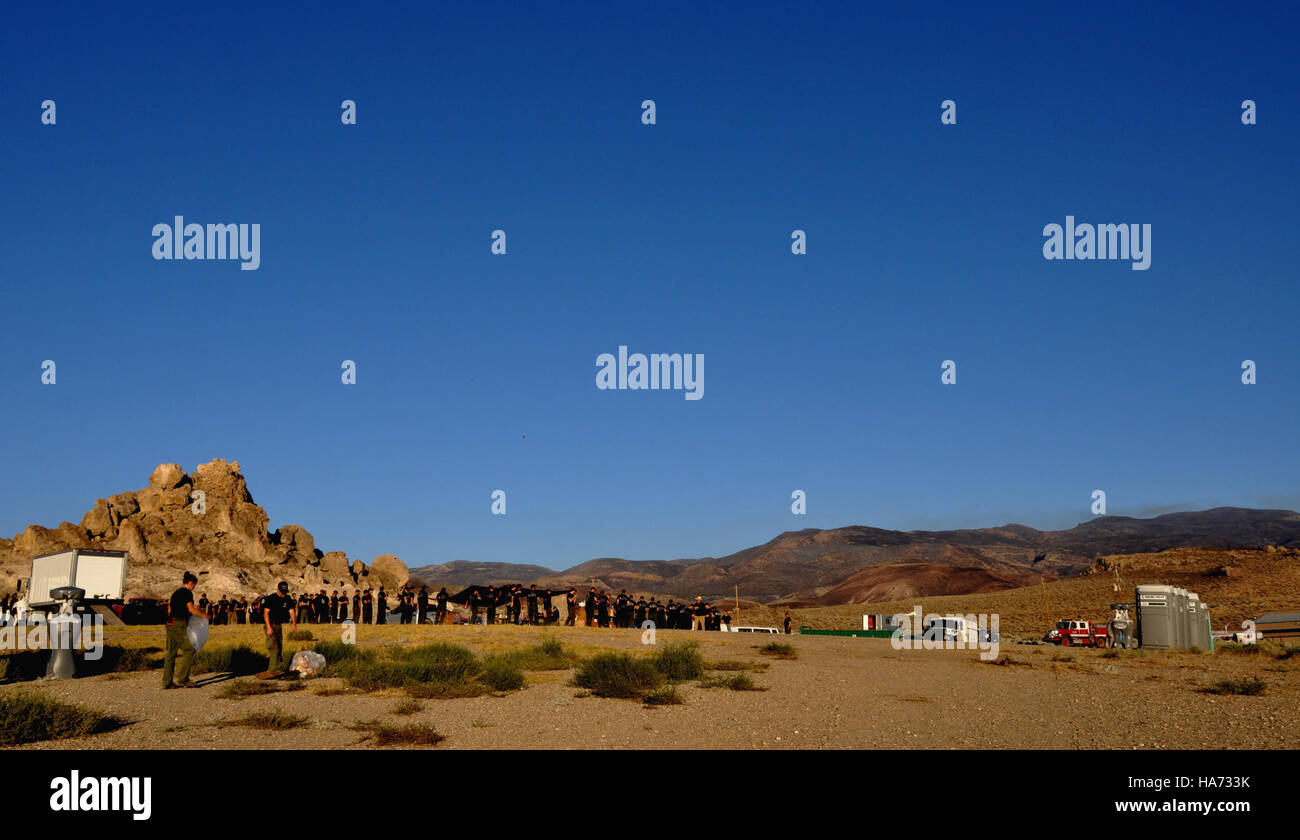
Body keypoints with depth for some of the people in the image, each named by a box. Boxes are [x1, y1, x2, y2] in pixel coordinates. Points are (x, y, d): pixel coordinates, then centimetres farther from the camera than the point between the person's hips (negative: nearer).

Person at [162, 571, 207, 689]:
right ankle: (182, 678, -7)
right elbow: (191, 609, -16)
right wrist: (203, 615, -2)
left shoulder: (175, 593, 20)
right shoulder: (187, 593, -6)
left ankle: (166, 682, 8)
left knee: (171, 653, 9)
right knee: (189, 651, -4)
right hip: (179, 625, -9)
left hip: (170, 624, 9)